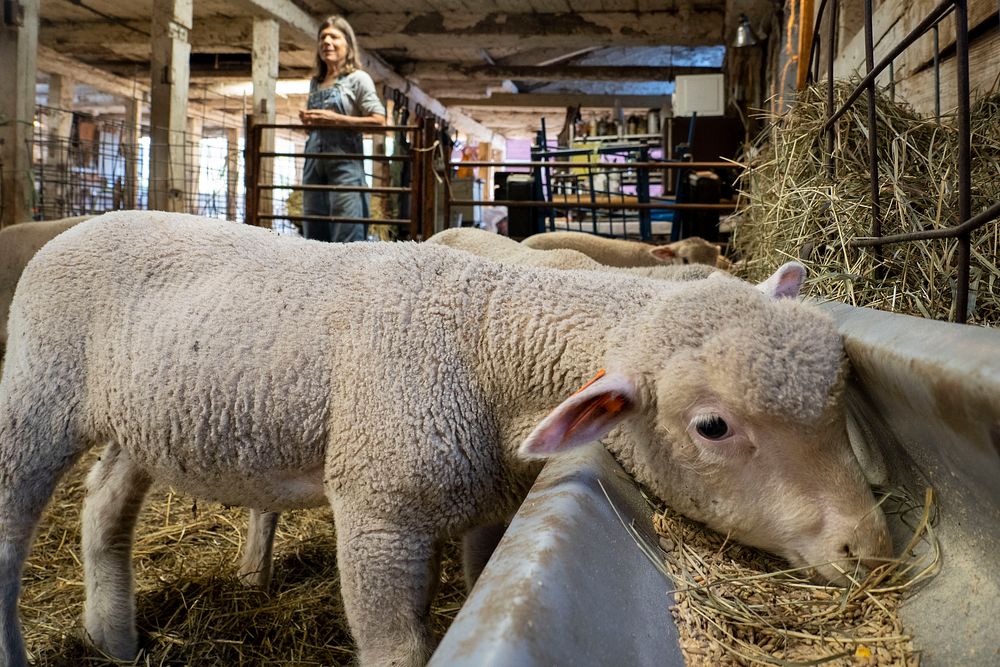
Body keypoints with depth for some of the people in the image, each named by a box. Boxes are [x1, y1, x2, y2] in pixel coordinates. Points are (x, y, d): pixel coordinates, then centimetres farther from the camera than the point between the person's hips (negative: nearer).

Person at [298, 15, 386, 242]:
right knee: (314, 235, 6)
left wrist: (334, 118, -15)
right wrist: (307, 120, 4)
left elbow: (379, 120, -11)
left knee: (347, 236, -11)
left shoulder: (358, 78, -1)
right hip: (314, 163, 7)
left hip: (345, 162, -7)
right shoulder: (315, 82, 17)